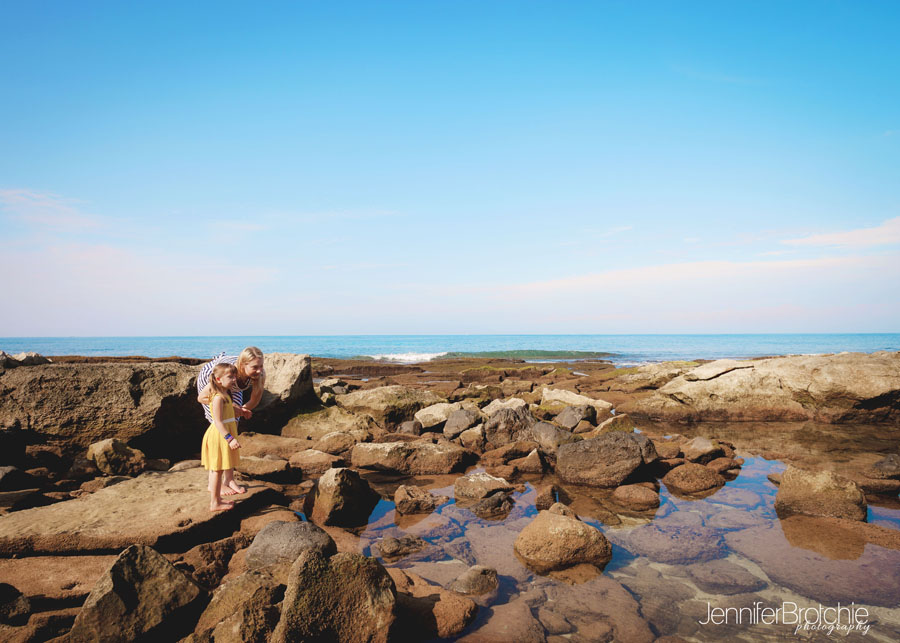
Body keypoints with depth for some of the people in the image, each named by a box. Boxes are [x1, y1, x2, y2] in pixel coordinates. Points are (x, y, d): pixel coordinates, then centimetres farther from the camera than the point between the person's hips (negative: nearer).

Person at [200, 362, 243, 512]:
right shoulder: (218, 398, -20)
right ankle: (215, 503, 4)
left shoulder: (225, 395, 12)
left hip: (224, 435, 10)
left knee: (217, 470, 16)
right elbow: (218, 422, -24)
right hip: (219, 436, -10)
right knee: (217, 470, -3)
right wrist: (229, 438, -29)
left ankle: (216, 498, 25)